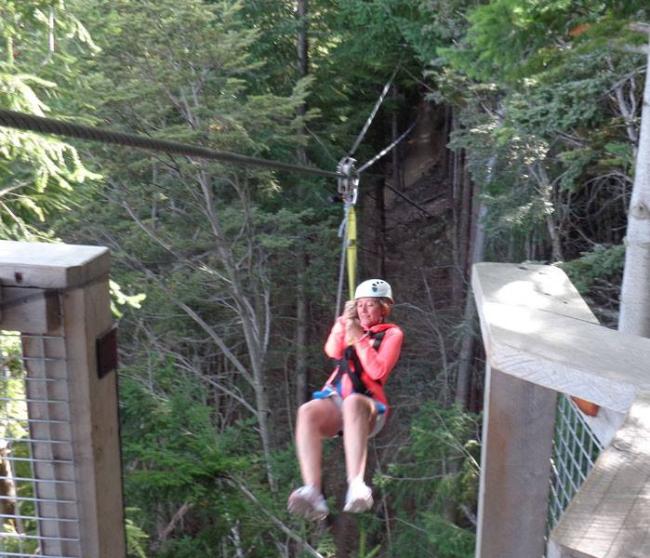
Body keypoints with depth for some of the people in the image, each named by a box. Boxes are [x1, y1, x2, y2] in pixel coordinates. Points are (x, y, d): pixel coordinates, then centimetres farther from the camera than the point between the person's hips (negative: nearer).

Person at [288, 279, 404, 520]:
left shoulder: (391, 334, 12)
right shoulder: (351, 326, 24)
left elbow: (378, 371, -6)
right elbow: (332, 351, 3)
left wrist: (359, 339, -7)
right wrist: (344, 321, -4)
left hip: (368, 404, -3)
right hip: (335, 397, 4)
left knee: (353, 402, -41)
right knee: (307, 412, -31)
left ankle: (356, 486, -57)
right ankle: (313, 492, -46)